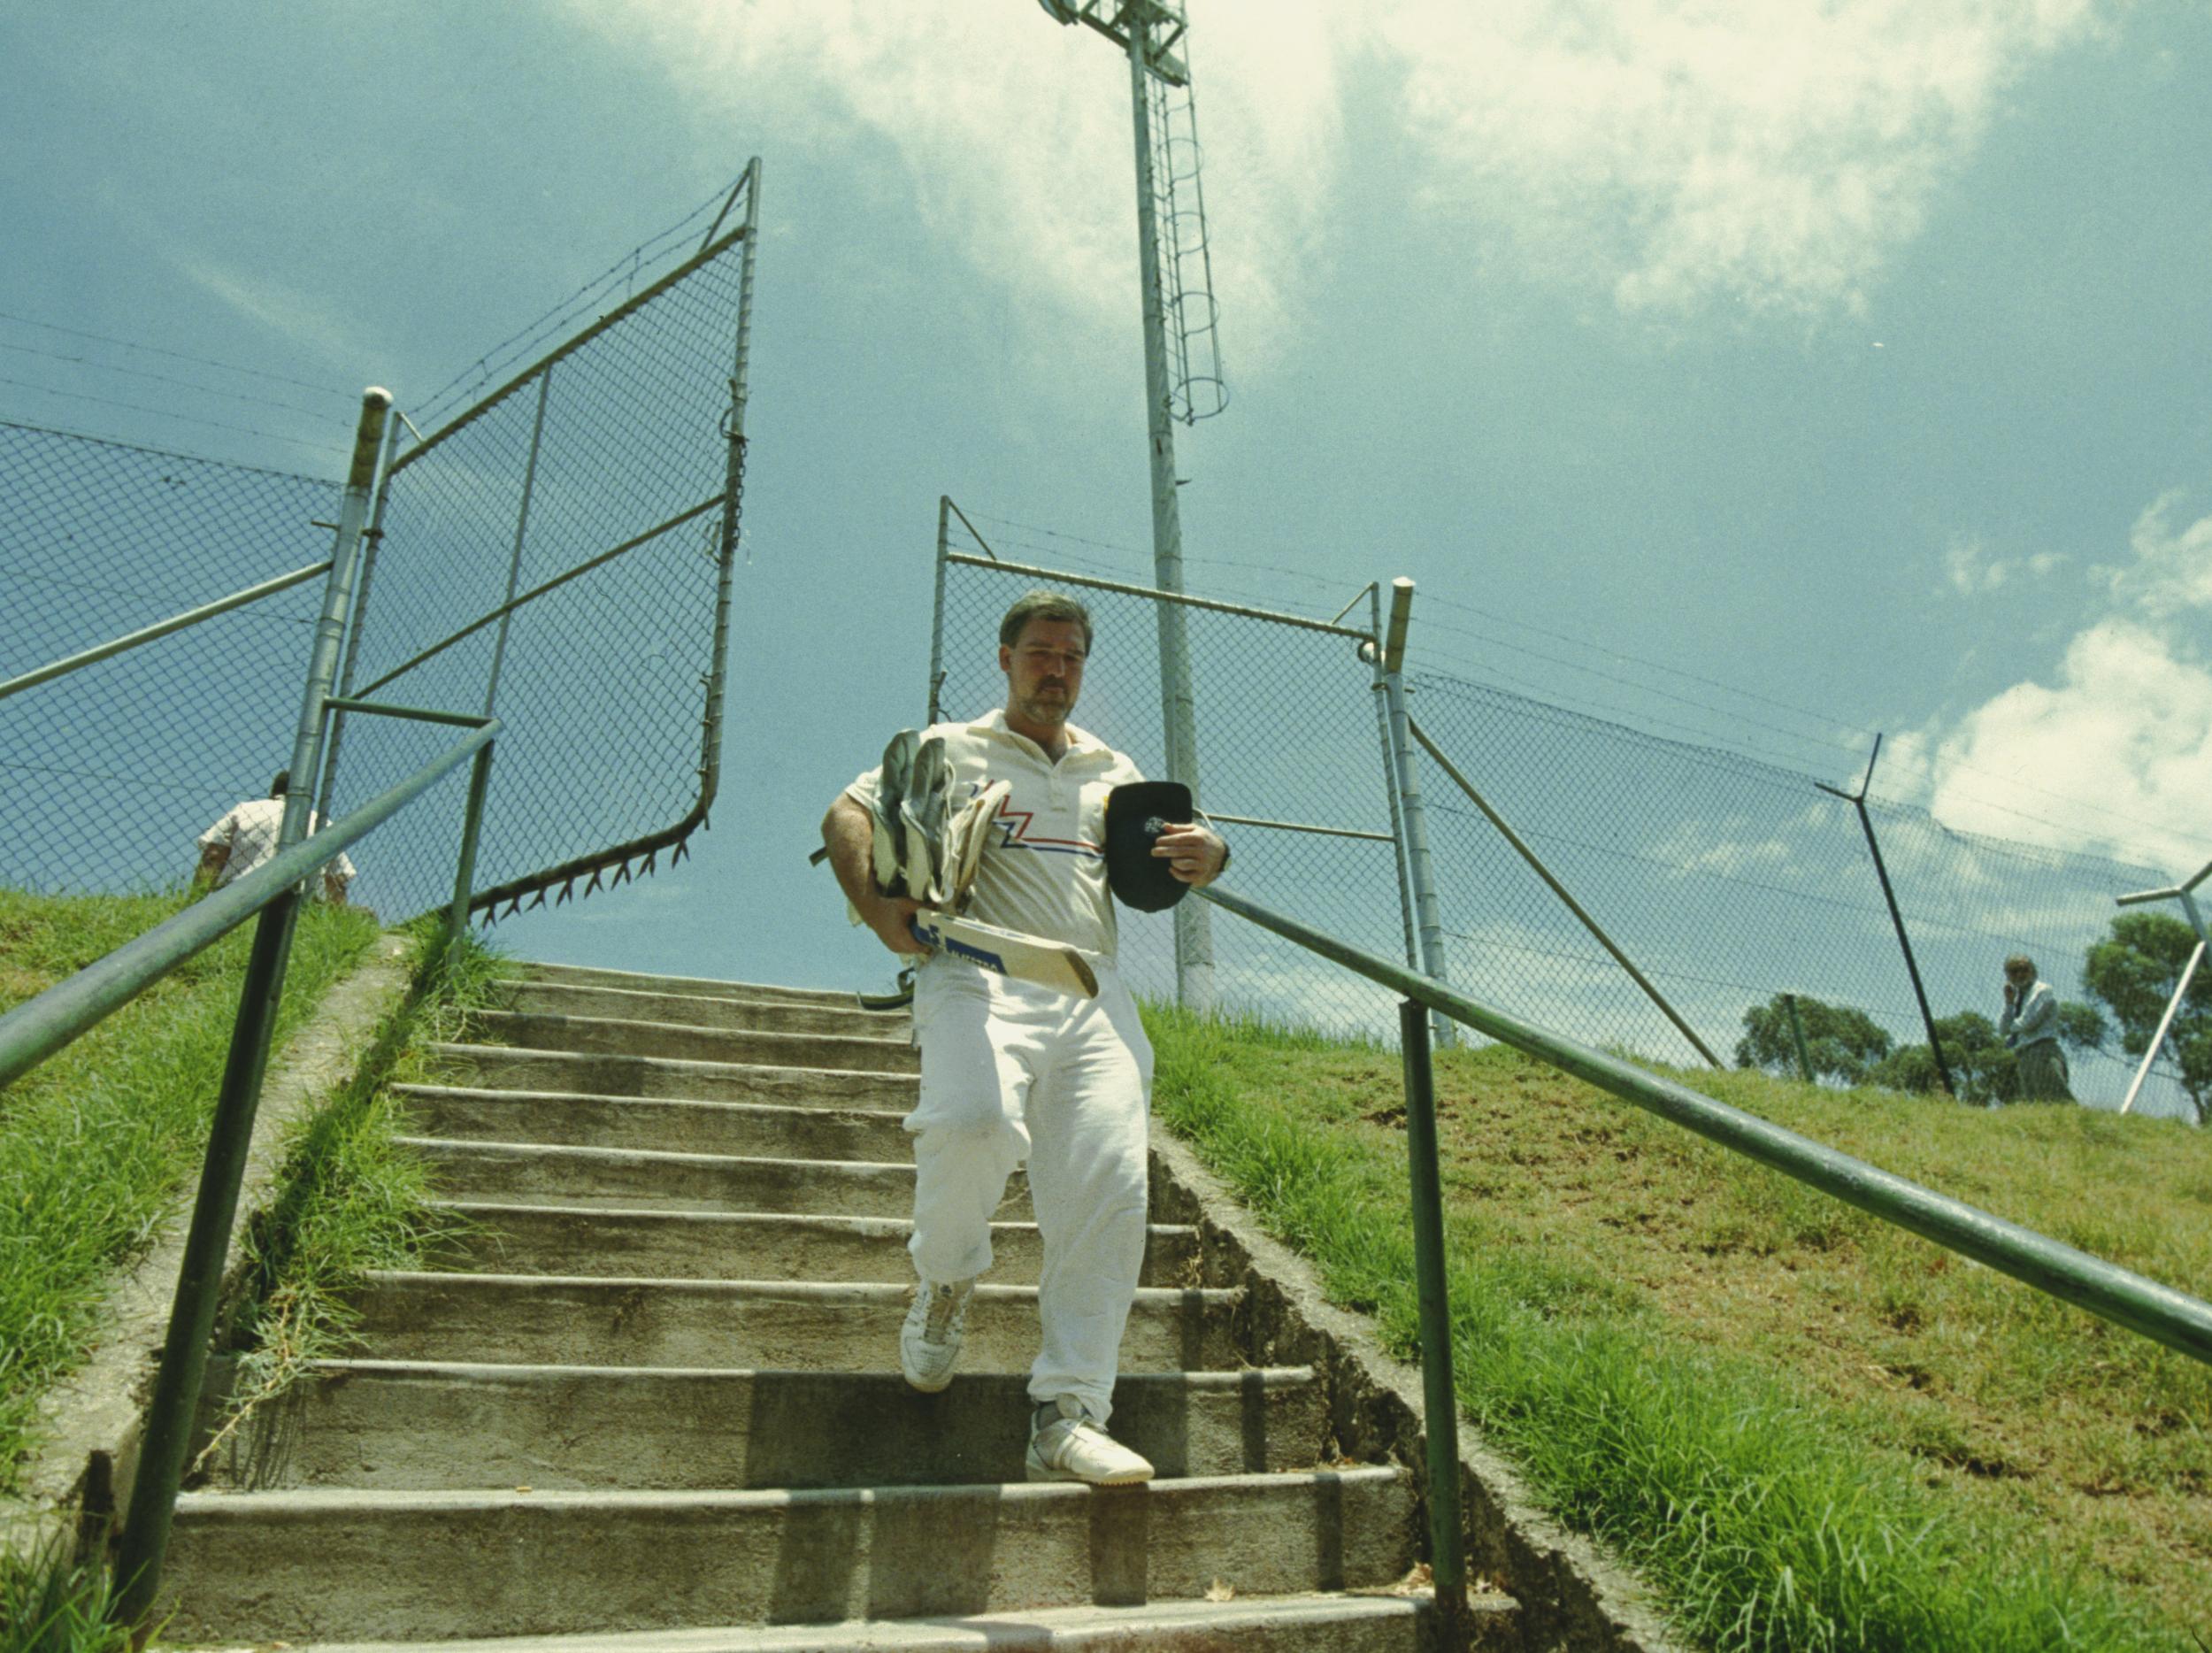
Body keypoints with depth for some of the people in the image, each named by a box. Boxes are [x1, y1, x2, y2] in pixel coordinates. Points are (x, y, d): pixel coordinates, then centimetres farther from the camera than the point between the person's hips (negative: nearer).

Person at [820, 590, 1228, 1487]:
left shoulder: (1114, 770, 29)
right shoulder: (949, 749, 16)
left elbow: (1155, 872, 30)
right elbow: (846, 815, 7)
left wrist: (1206, 858, 4)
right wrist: (876, 905, -13)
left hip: (1093, 994, 4)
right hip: (978, 975, -4)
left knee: (1109, 1191, -11)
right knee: (975, 1120, -33)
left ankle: (1067, 1416, -3)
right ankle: (946, 1280, 0)